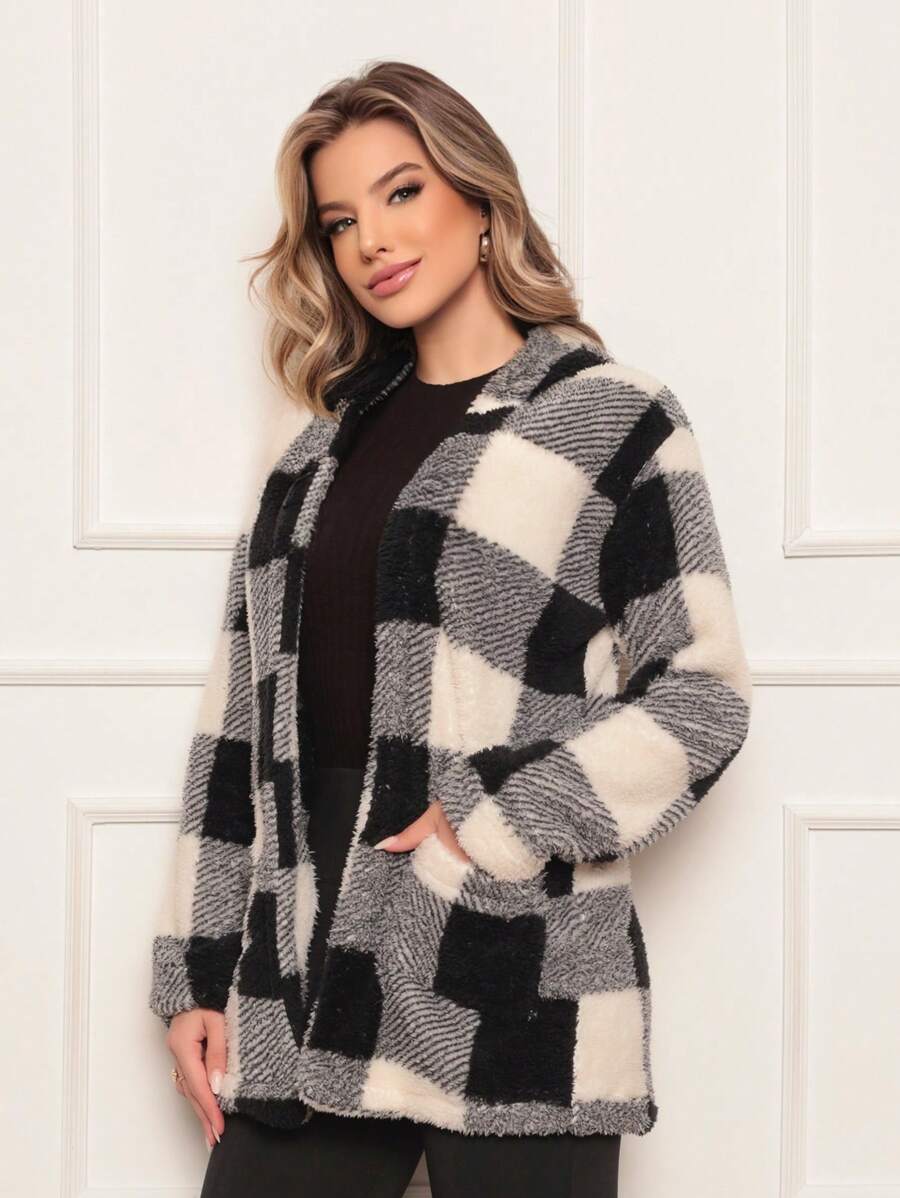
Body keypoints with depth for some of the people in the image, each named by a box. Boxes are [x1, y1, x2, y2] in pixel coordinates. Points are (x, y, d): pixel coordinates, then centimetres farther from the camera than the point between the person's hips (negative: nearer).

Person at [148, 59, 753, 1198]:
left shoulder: (609, 419, 2)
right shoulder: (322, 453, 17)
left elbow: (701, 692, -4)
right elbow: (240, 722, 14)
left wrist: (501, 825, -14)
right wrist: (195, 974, 9)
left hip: (513, 988, -5)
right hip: (303, 972, 5)